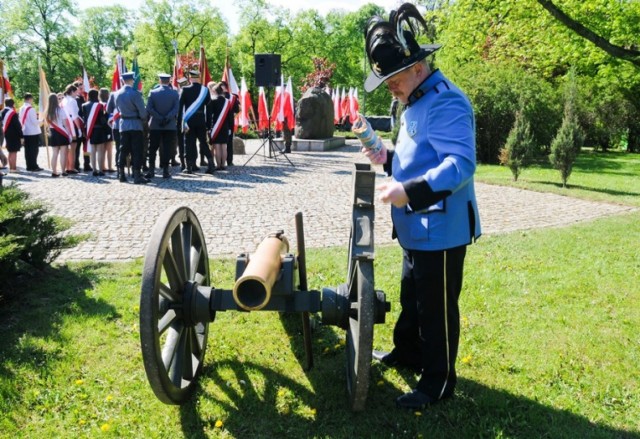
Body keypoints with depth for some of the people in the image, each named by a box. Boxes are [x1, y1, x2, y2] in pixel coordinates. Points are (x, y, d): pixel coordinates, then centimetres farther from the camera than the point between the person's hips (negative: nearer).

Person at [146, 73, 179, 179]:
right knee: (167, 149, 2)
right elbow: (176, 109, -11)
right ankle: (165, 171, 0)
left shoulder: (152, 93, -1)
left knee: (152, 149, 7)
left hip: (155, 126, 1)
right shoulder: (175, 93, -2)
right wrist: (167, 118, -12)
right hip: (170, 126, 0)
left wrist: (159, 118, -7)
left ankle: (151, 171, 5)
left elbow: (149, 109, -8)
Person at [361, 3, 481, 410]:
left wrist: (411, 191, -41)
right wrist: (388, 156, 4)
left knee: (437, 308, 4)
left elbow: (461, 164, -31)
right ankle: (407, 352, 45)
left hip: (441, 230, -10)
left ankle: (438, 381, 20)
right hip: (416, 229, 10)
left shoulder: (446, 104, -21)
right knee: (411, 297, 25)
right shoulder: (417, 102, 12)